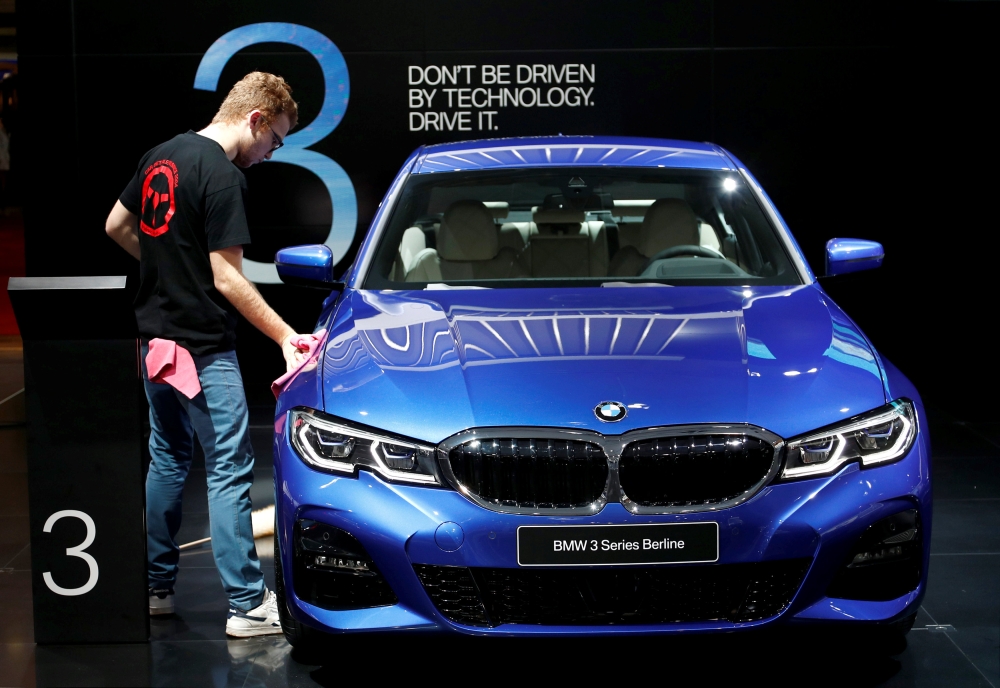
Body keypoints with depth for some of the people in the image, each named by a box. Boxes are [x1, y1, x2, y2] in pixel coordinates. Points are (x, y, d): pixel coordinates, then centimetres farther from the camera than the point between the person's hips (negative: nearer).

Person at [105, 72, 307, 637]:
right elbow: (227, 279, -19)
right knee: (230, 470, -5)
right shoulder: (224, 177, -17)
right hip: (203, 346, -9)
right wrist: (285, 335, -14)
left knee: (167, 460, 18)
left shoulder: (161, 156, 10)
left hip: (156, 336, 9)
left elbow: (117, 226, 20)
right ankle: (248, 605, -2)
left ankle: (156, 587, 25)